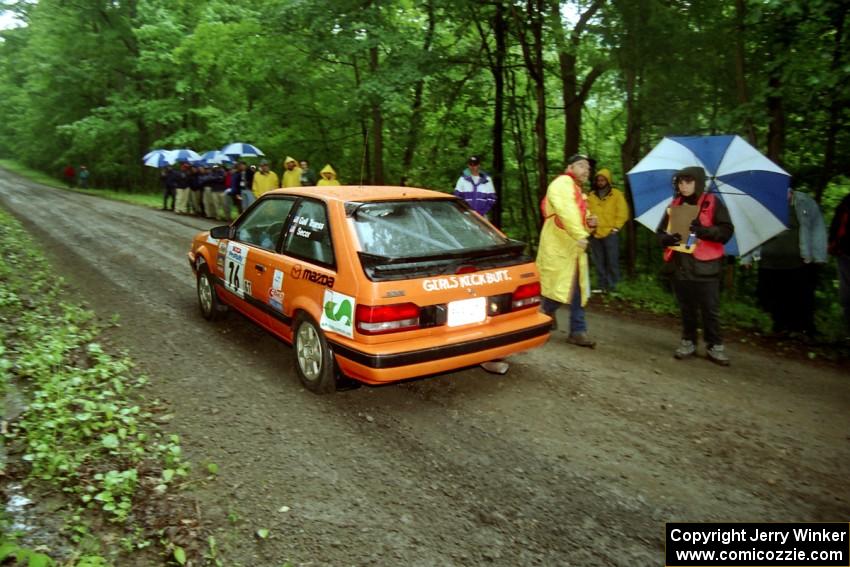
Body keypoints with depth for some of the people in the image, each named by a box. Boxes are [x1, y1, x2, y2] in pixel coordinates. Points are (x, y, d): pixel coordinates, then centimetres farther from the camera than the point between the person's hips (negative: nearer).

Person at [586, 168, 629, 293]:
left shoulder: (616, 194, 4)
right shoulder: (591, 196, 11)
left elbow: (622, 213, 0)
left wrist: (616, 228, -7)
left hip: (610, 233, -3)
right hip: (595, 234, 3)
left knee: (612, 261, -3)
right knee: (599, 262, 8)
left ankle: (612, 286, 5)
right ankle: (602, 285, 16)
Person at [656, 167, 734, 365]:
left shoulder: (712, 203, -1)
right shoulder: (674, 205, 12)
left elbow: (726, 231, -7)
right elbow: (660, 232, 15)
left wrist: (703, 230, -24)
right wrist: (667, 239, -8)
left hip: (705, 267, -4)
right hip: (680, 266, 4)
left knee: (710, 310, 1)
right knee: (686, 309, 14)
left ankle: (715, 346, 13)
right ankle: (688, 342, 25)